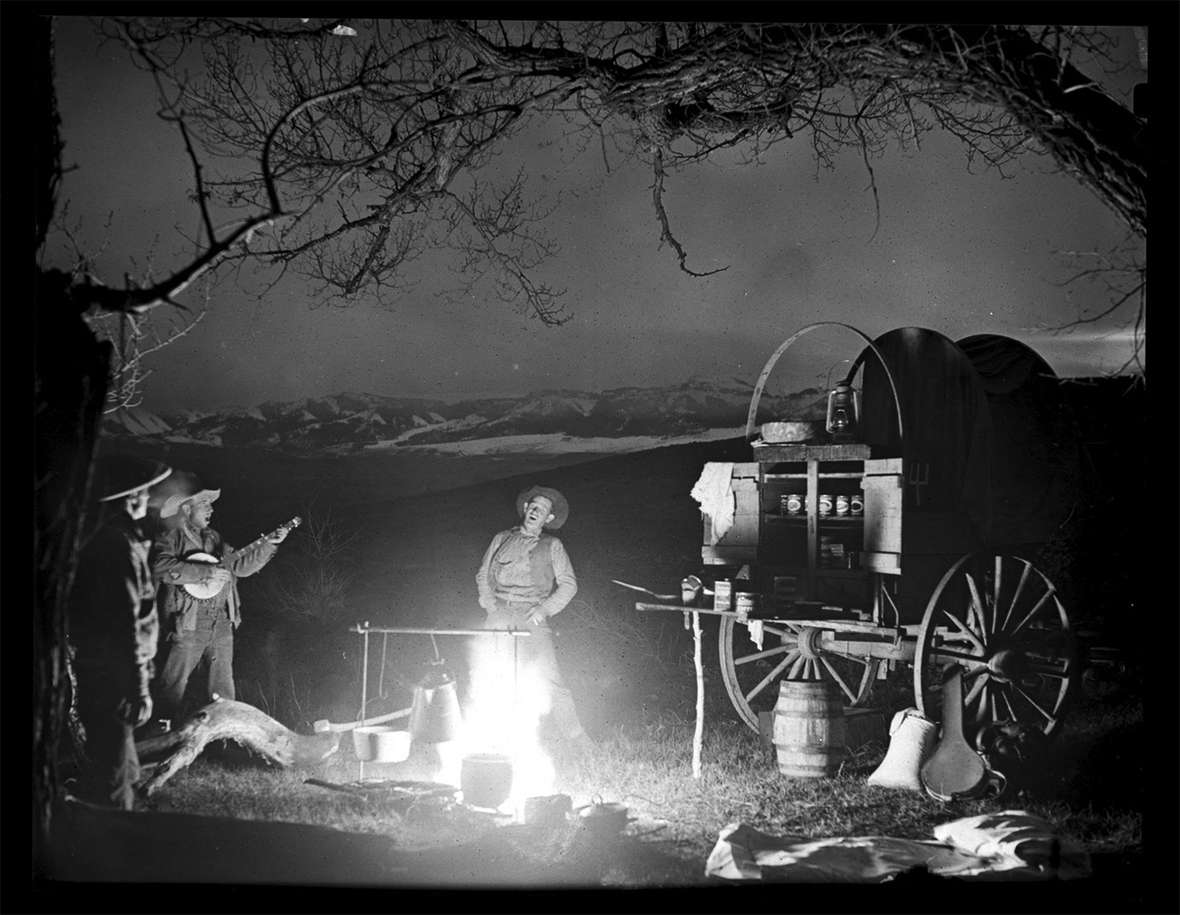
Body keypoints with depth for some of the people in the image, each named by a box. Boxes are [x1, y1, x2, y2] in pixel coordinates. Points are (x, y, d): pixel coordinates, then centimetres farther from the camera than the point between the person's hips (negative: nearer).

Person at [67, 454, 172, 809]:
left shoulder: (98, 541, 12)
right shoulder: (121, 545, -18)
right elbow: (126, 624, -22)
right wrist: (139, 689, -21)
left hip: (92, 670, 10)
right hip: (111, 679, -10)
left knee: (121, 771, 19)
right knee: (112, 780, -4)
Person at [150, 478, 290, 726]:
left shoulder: (214, 539, 19)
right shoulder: (170, 539, -2)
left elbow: (241, 565, 19)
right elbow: (161, 567, -20)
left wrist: (268, 544, 7)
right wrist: (205, 572, -23)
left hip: (221, 625, 7)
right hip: (188, 624, -6)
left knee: (223, 685, 10)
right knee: (174, 685, -8)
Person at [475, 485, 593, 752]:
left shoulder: (552, 546, 15)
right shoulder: (502, 539, 20)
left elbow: (569, 584, 9)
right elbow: (483, 575, 19)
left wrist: (544, 609, -5)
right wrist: (491, 605, 2)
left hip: (532, 619, -2)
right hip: (499, 617, 2)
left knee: (549, 680, -14)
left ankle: (579, 741, -13)